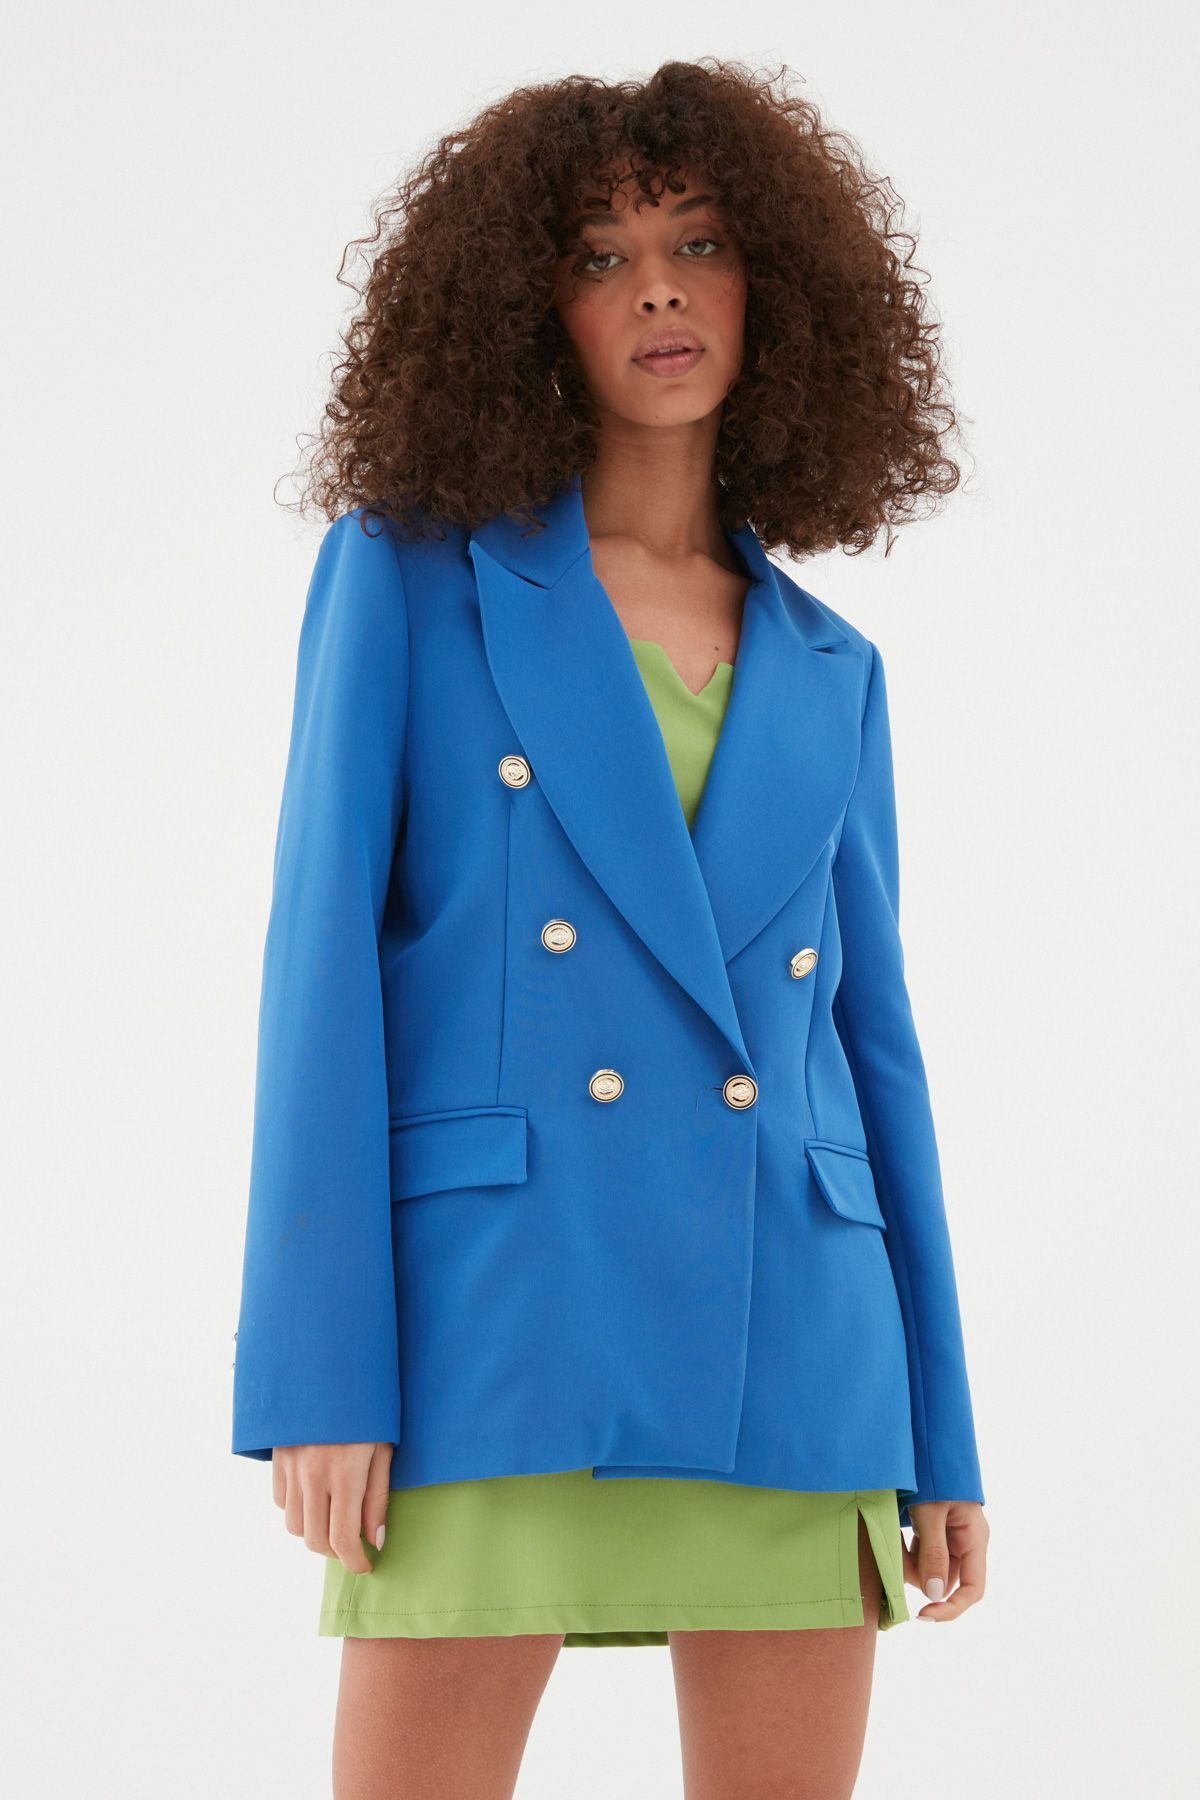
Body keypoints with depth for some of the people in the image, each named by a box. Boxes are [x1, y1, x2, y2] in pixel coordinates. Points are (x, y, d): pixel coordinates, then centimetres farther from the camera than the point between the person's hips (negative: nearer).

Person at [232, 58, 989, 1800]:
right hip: (494, 1326, -4)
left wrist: (941, 1436, 10)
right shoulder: (409, 573, 5)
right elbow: (325, 952, -2)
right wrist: (320, 1372, -11)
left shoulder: (824, 671, 16)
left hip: (785, 1345, 4)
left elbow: (869, 1033, 16)